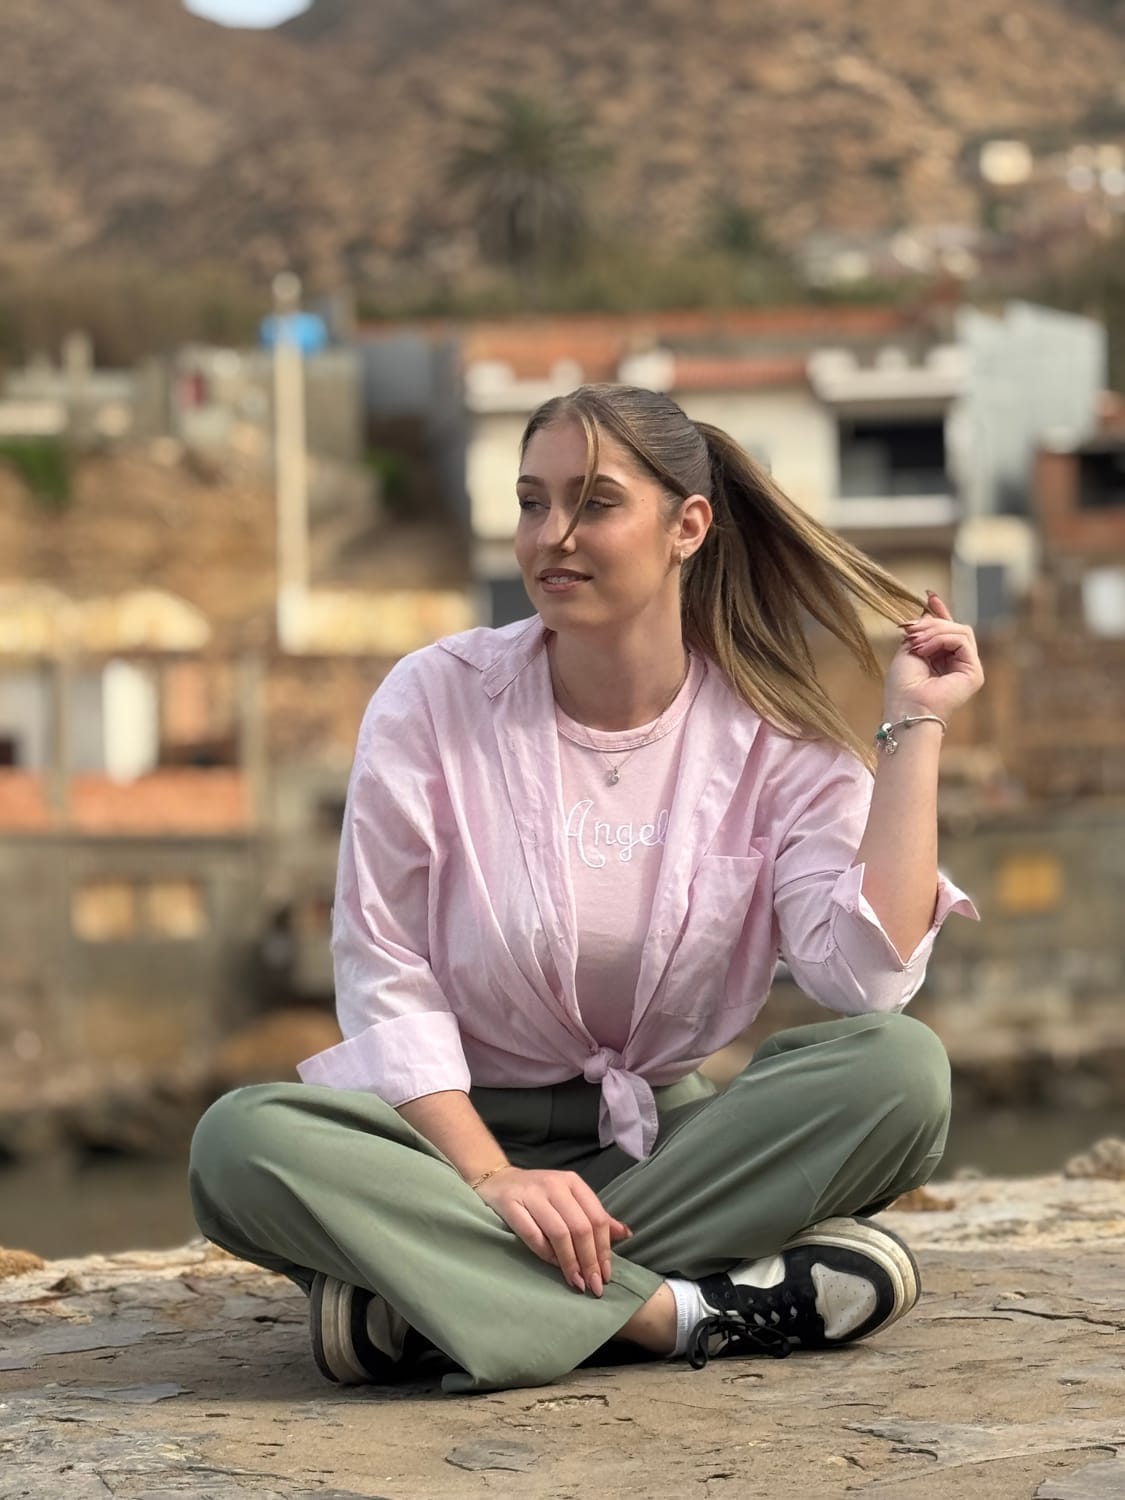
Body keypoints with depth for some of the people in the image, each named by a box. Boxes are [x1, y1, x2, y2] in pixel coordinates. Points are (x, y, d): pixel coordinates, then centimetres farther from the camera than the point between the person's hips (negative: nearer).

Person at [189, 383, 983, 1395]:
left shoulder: (774, 738, -1)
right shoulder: (434, 700, -3)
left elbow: (870, 977, -15)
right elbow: (386, 978, -7)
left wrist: (915, 729, -12)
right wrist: (492, 1178, -22)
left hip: (667, 1139, 1)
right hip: (465, 1123, -1)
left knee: (902, 1068, -26)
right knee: (241, 1142, -31)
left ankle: (444, 1287, -27)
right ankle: (677, 1311, -32)